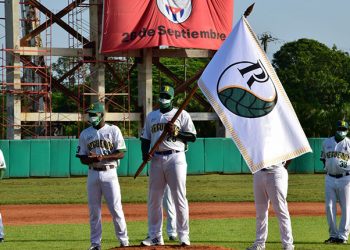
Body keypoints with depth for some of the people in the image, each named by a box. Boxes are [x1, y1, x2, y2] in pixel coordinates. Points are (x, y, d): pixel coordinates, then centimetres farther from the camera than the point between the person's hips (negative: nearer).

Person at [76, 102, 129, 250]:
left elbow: (121, 153, -6)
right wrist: (92, 159, -15)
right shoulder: (85, 134, 10)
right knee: (94, 210, 3)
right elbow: (82, 159, 8)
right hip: (93, 174, 3)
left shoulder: (113, 130, 0)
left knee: (116, 208, -5)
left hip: (109, 173, -3)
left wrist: (102, 157, -18)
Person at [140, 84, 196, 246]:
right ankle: (155, 236, 11)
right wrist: (145, 152, -1)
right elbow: (145, 138, 18)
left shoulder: (182, 115, 5)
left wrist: (175, 132, -14)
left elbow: (192, 137, 1)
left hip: (175, 158, -4)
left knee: (179, 198, -6)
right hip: (156, 159, 4)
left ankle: (184, 236, -4)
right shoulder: (151, 116, 18)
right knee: (154, 199, 4)